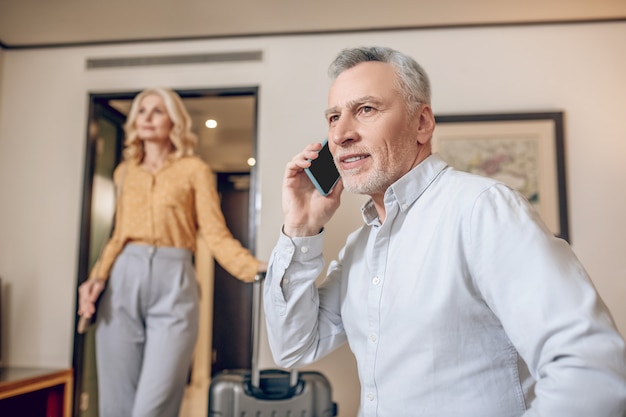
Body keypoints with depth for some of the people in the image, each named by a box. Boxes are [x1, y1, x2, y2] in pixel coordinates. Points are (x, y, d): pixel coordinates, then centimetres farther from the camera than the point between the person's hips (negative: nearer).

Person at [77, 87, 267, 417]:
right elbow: (118, 235, 20)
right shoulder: (124, 172, 19)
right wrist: (97, 277, 3)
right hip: (122, 281, 4)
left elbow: (215, 234, -1)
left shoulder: (194, 169, 6)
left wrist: (253, 268, -17)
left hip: (173, 283, -3)